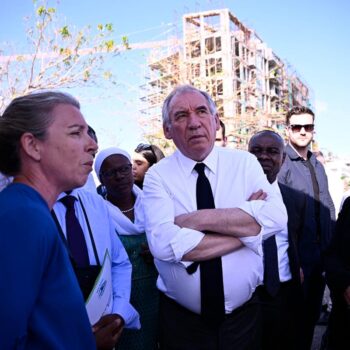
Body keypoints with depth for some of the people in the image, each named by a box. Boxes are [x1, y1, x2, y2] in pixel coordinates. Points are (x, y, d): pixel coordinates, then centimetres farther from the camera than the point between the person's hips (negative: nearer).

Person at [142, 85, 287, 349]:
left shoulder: (245, 163, -4)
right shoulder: (158, 176, -9)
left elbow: (276, 217, -19)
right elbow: (163, 243, -25)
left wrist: (198, 219, -24)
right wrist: (245, 229, -19)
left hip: (245, 314, 2)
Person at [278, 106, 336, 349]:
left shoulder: (318, 166, 11)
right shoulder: (280, 164, -11)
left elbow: (329, 208, 13)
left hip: (322, 256, 6)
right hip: (296, 257, -6)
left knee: (312, 315, 19)